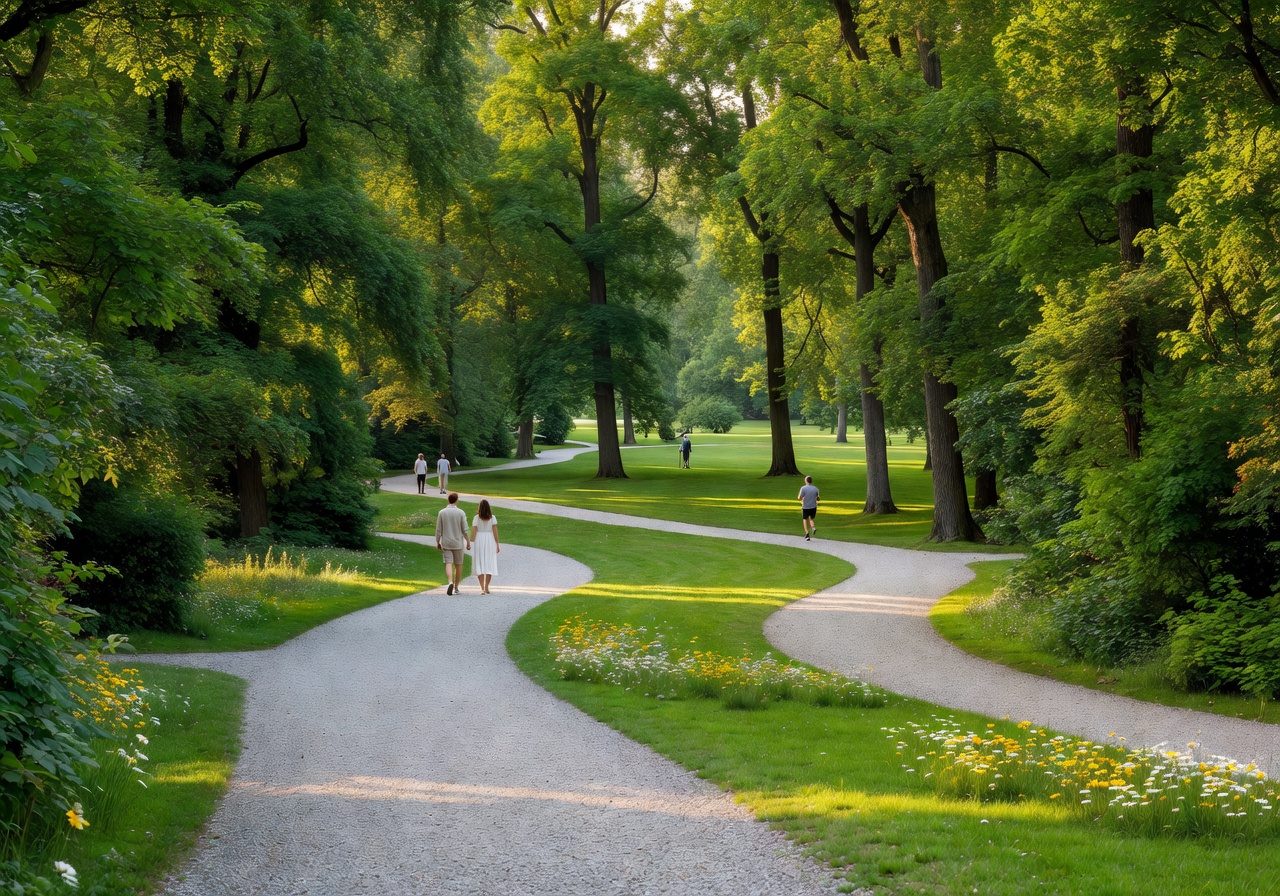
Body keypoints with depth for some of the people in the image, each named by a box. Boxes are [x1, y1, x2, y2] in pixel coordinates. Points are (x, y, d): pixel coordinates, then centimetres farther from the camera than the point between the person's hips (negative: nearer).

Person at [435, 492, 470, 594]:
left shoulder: (442, 513, -3)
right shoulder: (460, 513, -7)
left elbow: (438, 530, 0)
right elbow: (465, 530, -6)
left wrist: (437, 542, 9)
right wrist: (468, 542, 3)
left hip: (446, 543, 1)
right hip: (458, 543, -1)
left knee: (448, 564, -3)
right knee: (458, 565, 11)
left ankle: (450, 582, -27)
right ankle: (456, 588, 17)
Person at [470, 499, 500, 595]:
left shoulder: (477, 518, -5)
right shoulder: (492, 518, -2)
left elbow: (474, 531, -8)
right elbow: (495, 531, -5)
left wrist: (472, 543, -3)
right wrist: (497, 544, -1)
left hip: (479, 541, -1)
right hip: (490, 541, 1)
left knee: (479, 565, 3)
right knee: (489, 565, 11)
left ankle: (482, 588, -5)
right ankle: (486, 587, 11)